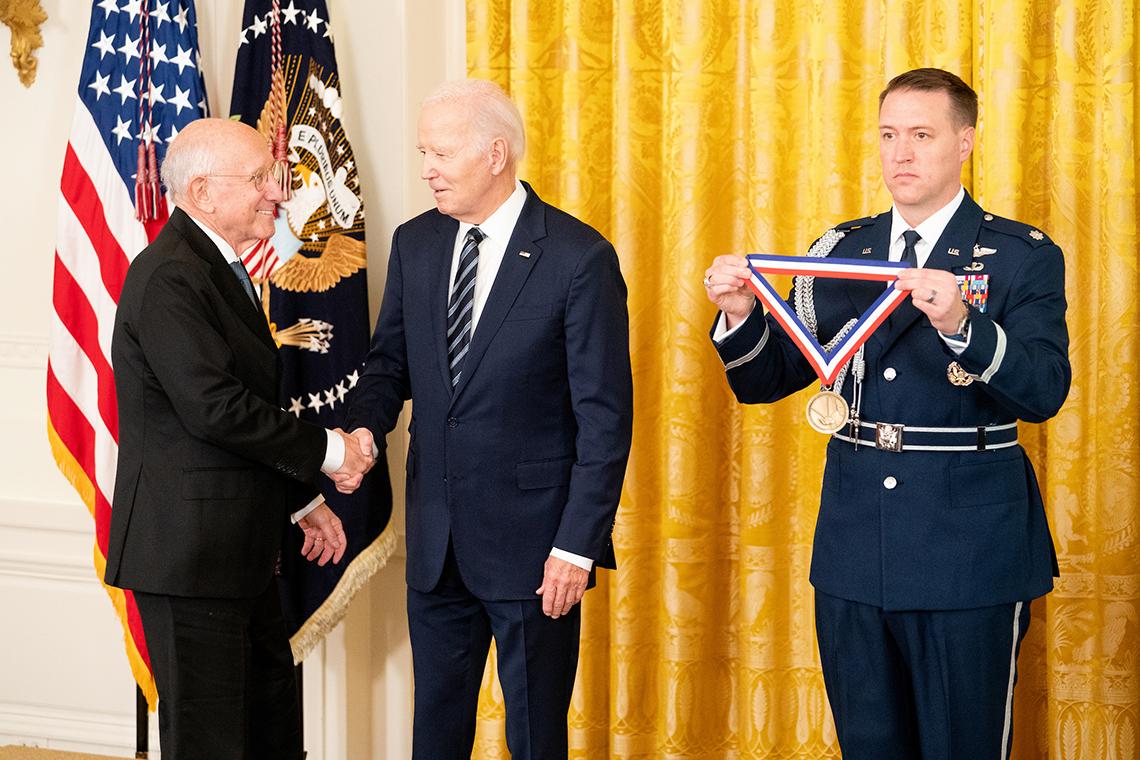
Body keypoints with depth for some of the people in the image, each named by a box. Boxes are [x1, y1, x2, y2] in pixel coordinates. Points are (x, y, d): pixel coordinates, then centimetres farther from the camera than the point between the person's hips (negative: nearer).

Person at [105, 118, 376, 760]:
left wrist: (304, 500, 18)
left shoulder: (220, 270, 16)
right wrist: (328, 452, -15)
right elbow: (214, 408, -24)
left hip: (241, 549, 10)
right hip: (189, 550, -10)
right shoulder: (168, 278, -18)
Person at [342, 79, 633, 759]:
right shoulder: (415, 244, 5)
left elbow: (606, 416, -12)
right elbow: (390, 362, 15)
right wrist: (362, 430, -8)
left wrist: (577, 546, -15)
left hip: (534, 543, -5)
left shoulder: (579, 257, -12)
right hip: (437, 542, 5)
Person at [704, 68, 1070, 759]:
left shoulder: (1023, 257, -4)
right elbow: (765, 381, 9)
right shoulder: (840, 251, 9)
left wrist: (960, 325, -34)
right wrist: (740, 314, -11)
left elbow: (1045, 391, -17)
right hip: (854, 549, 4)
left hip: (968, 554, -4)